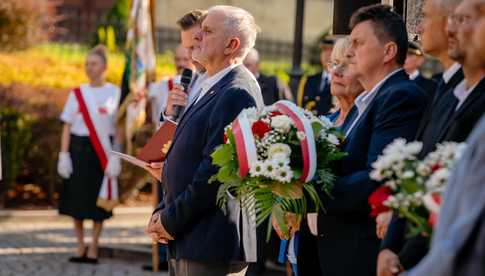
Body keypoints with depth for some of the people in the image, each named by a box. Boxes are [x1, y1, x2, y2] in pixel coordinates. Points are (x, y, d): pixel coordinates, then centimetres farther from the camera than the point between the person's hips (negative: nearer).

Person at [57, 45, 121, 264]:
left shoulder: (114, 93, 1)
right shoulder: (77, 93, 7)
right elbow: (67, 126, 6)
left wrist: (115, 157, -9)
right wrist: (64, 155, -3)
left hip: (102, 151, -2)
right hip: (79, 148, 2)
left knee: (98, 199, 1)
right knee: (77, 197, 3)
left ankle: (93, 249, 10)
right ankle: (80, 247, 15)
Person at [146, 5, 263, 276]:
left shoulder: (237, 93, -16)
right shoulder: (212, 89, 16)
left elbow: (216, 168, -22)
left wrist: (171, 220, -15)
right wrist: (163, 212, 6)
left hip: (211, 245, -10)